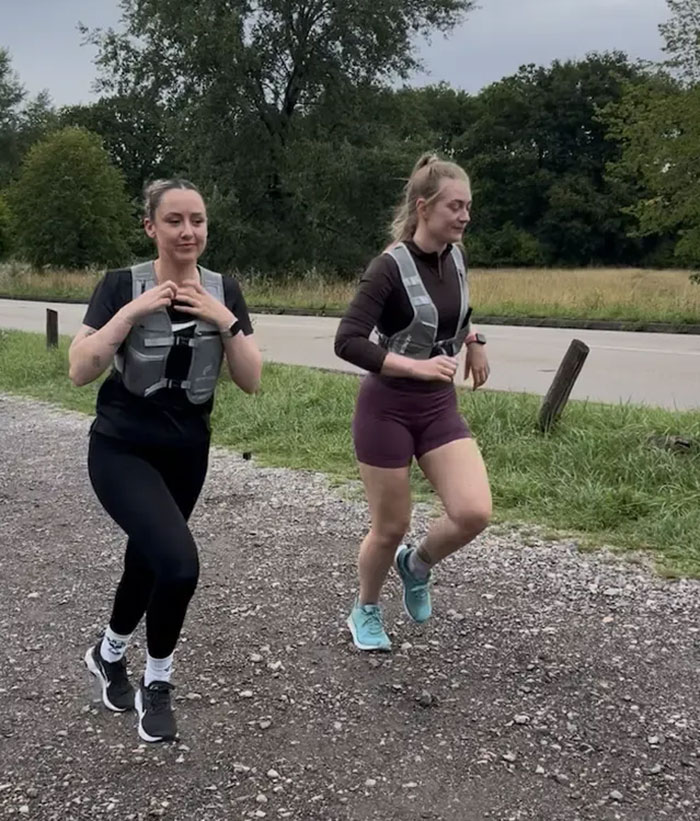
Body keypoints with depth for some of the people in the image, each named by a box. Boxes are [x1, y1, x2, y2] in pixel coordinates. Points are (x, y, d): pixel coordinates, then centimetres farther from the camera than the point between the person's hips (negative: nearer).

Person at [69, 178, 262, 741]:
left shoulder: (225, 291, -3)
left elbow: (251, 382, -6)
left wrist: (225, 321, -18)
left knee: (149, 561, 18)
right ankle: (157, 683, 4)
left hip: (187, 452, 5)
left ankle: (109, 654, 49)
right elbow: (80, 372, -19)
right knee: (178, 562, -24)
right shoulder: (122, 284, -12)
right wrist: (132, 311, -25)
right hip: (122, 449, -4)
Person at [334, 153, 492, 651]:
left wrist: (473, 341, 14)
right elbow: (348, 342, -23)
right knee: (391, 528, 5)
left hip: (440, 407, 5)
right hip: (388, 409, -5)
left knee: (474, 513, -12)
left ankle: (416, 567, 20)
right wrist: (417, 366, -29)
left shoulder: (456, 257, 2)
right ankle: (366, 613, 34)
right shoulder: (391, 267, -18)